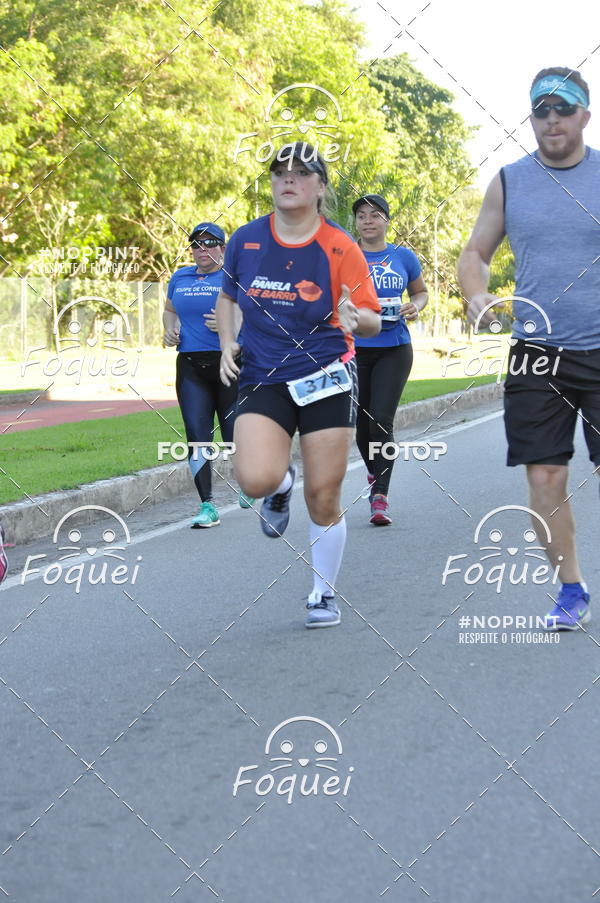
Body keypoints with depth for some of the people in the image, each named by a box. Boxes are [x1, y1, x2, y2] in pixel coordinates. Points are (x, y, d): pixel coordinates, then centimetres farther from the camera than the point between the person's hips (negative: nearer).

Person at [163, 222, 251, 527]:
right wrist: (170, 330, 8)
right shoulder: (180, 278, 14)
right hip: (190, 366, 4)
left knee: (235, 434, 2)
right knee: (197, 436, -5)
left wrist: (231, 324, -19)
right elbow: (169, 310, 29)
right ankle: (207, 507, -1)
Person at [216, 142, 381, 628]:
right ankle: (282, 484, 17)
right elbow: (227, 297, 20)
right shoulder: (246, 239, 3)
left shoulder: (340, 247, -5)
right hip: (262, 380, 1)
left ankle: (323, 594, 23)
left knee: (324, 499, 1)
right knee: (255, 479, -23)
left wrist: (354, 317, -27)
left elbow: (373, 321, -4)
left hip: (327, 377, -1)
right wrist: (228, 345, 3)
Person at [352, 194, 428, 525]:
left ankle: (380, 497, -10)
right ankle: (374, 471, 39)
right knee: (361, 421, 9)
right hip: (353, 348, 1)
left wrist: (415, 306, -4)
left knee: (382, 420, -11)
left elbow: (421, 292, 17)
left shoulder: (404, 257, 5)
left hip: (394, 349, -1)